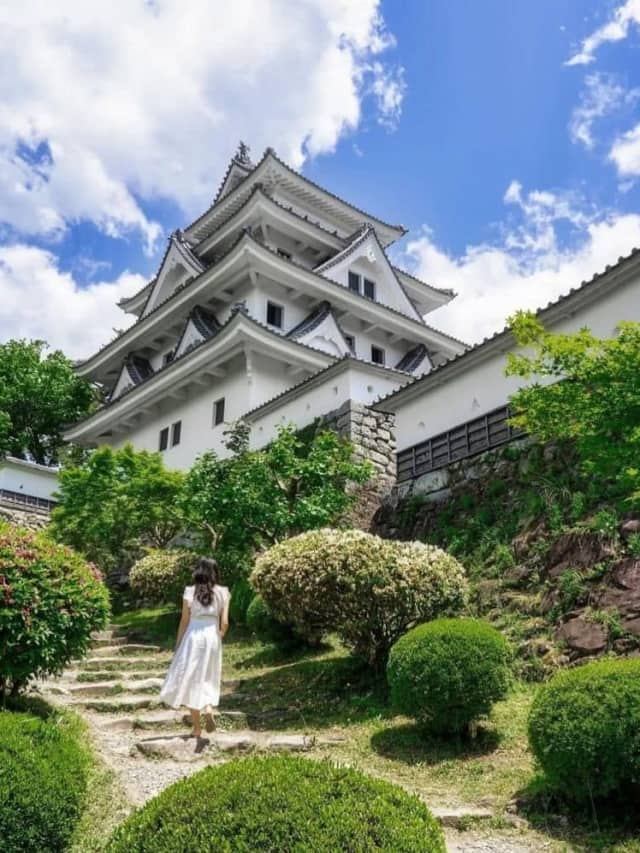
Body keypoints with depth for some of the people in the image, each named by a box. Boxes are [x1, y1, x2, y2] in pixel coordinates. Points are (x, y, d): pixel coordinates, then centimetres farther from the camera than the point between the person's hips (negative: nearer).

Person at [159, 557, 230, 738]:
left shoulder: (190, 592, -2)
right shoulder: (222, 593, 1)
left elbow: (184, 621, 0)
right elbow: (224, 623, -2)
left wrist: (178, 645, 9)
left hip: (193, 637, -2)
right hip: (212, 637, 2)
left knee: (191, 679, 8)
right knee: (208, 678, 17)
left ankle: (197, 727, 9)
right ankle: (209, 711, -8)